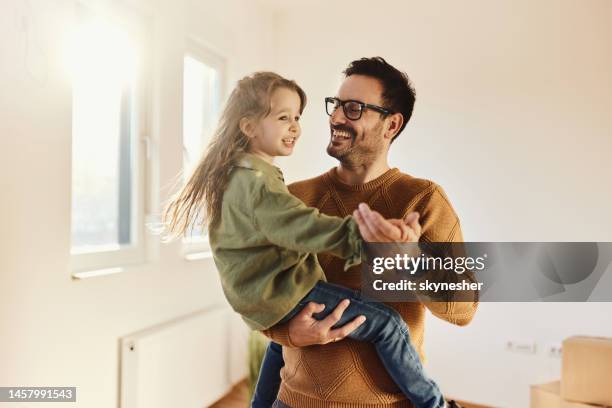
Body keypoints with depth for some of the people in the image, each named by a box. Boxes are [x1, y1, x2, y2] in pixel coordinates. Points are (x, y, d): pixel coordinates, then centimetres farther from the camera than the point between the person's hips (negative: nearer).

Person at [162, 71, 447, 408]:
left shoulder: (235, 174, 12)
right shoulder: (256, 182, -20)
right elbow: (305, 228, -33)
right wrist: (362, 234, -43)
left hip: (259, 296, 10)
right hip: (284, 295, -10)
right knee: (386, 323, -11)